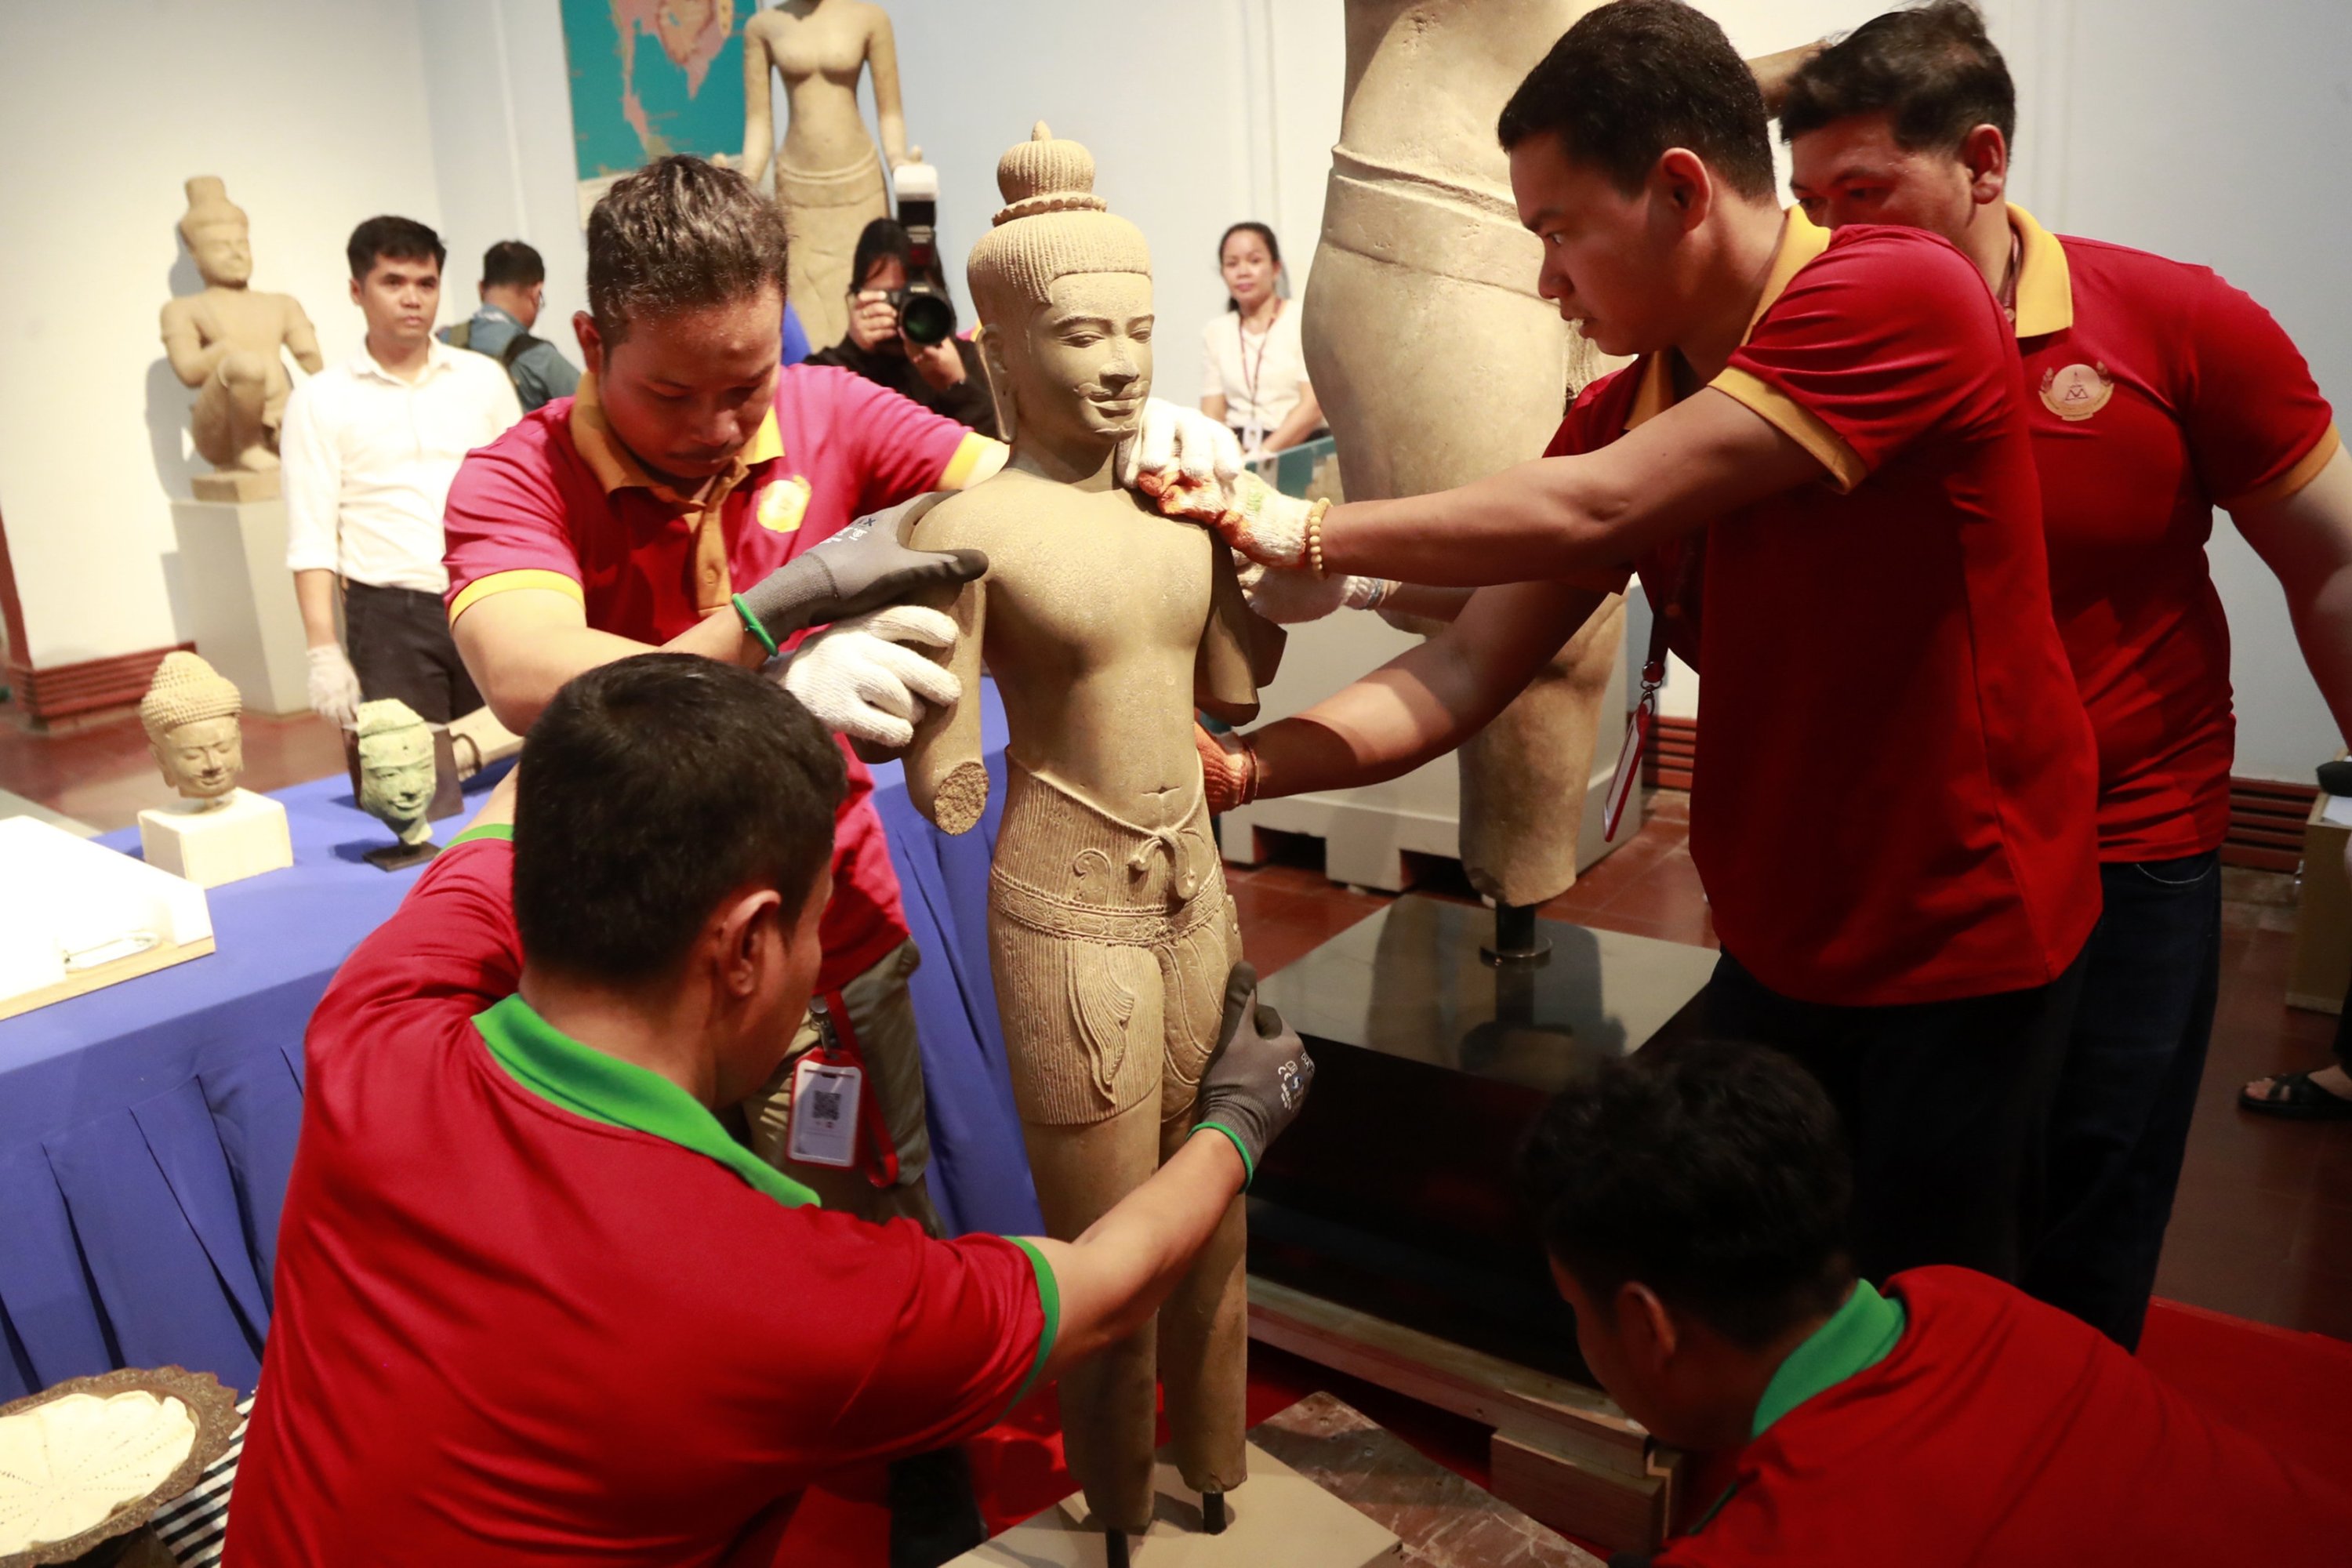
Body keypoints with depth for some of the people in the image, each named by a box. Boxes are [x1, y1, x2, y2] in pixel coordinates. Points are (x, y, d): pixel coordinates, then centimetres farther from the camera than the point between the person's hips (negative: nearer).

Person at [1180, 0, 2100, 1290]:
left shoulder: (1899, 298, -22)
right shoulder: (1615, 415, -1)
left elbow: (1595, 511, -30)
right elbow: (1470, 667, -7)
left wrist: (1313, 534, -21)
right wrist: (1245, 768, -19)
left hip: (1962, 948, -6)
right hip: (1775, 945, 6)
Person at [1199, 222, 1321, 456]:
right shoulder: (1215, 332, 17)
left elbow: (1314, 406, -6)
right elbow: (1212, 412, 9)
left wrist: (1264, 453, -18)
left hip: (1295, 447, -3)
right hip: (1234, 445, 3)